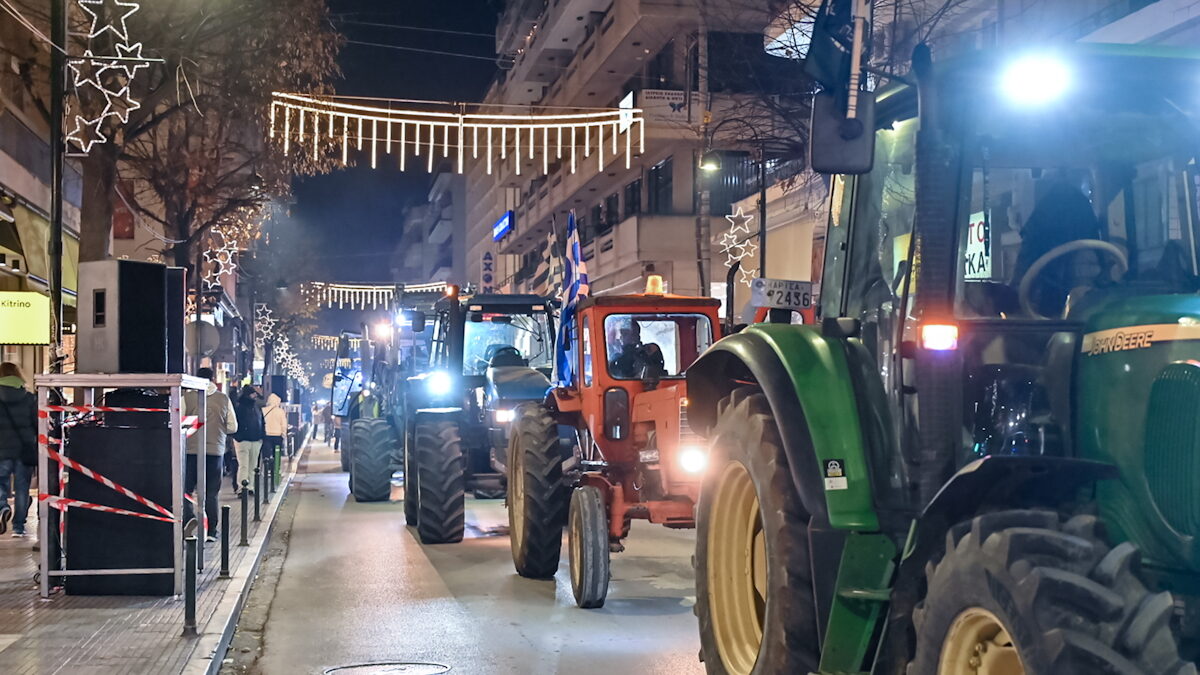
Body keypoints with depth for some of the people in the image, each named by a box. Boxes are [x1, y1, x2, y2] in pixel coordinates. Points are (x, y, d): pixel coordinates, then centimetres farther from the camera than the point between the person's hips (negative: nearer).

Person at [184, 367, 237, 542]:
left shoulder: (187, 398, -5)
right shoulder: (224, 399, 2)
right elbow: (233, 427, 6)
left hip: (191, 450, -2)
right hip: (216, 451, 2)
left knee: (186, 490, 7)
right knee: (211, 493, 9)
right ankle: (211, 531, 8)